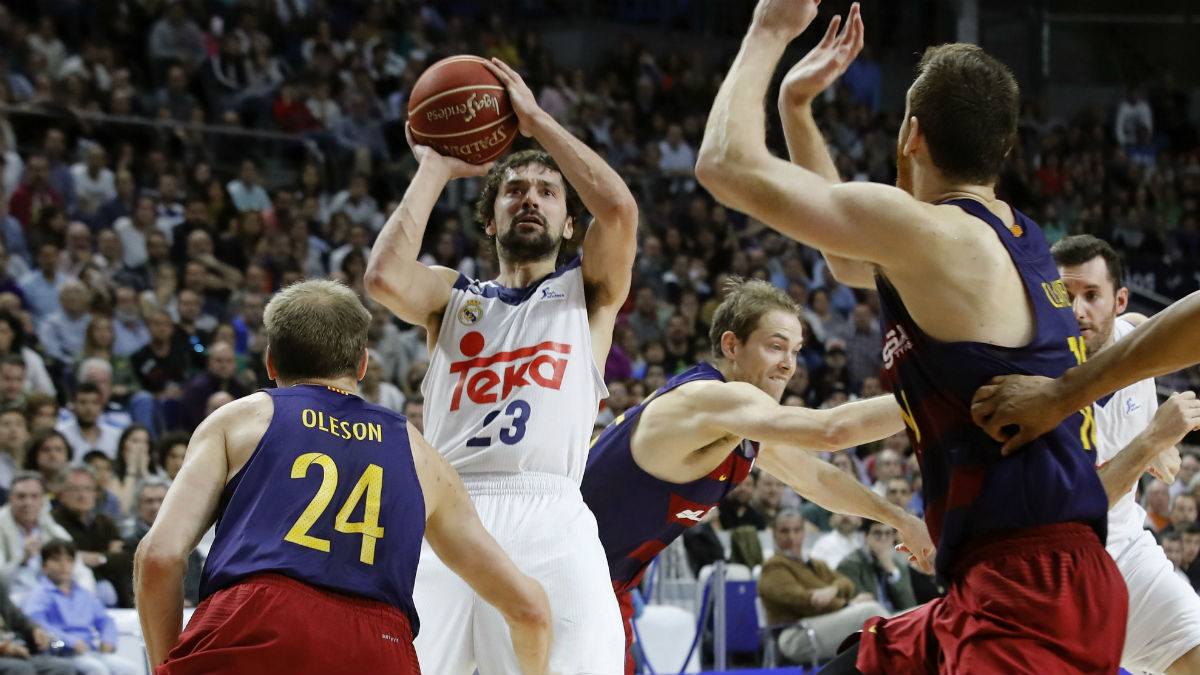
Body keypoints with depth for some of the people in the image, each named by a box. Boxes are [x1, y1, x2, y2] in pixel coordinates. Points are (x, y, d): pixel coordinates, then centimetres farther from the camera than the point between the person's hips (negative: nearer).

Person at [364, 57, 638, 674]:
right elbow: (385, 277, 0)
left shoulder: (587, 293, 21)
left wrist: (535, 121, 8)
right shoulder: (454, 295, 23)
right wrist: (434, 168, 12)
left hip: (550, 523, -1)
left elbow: (619, 209, 0)